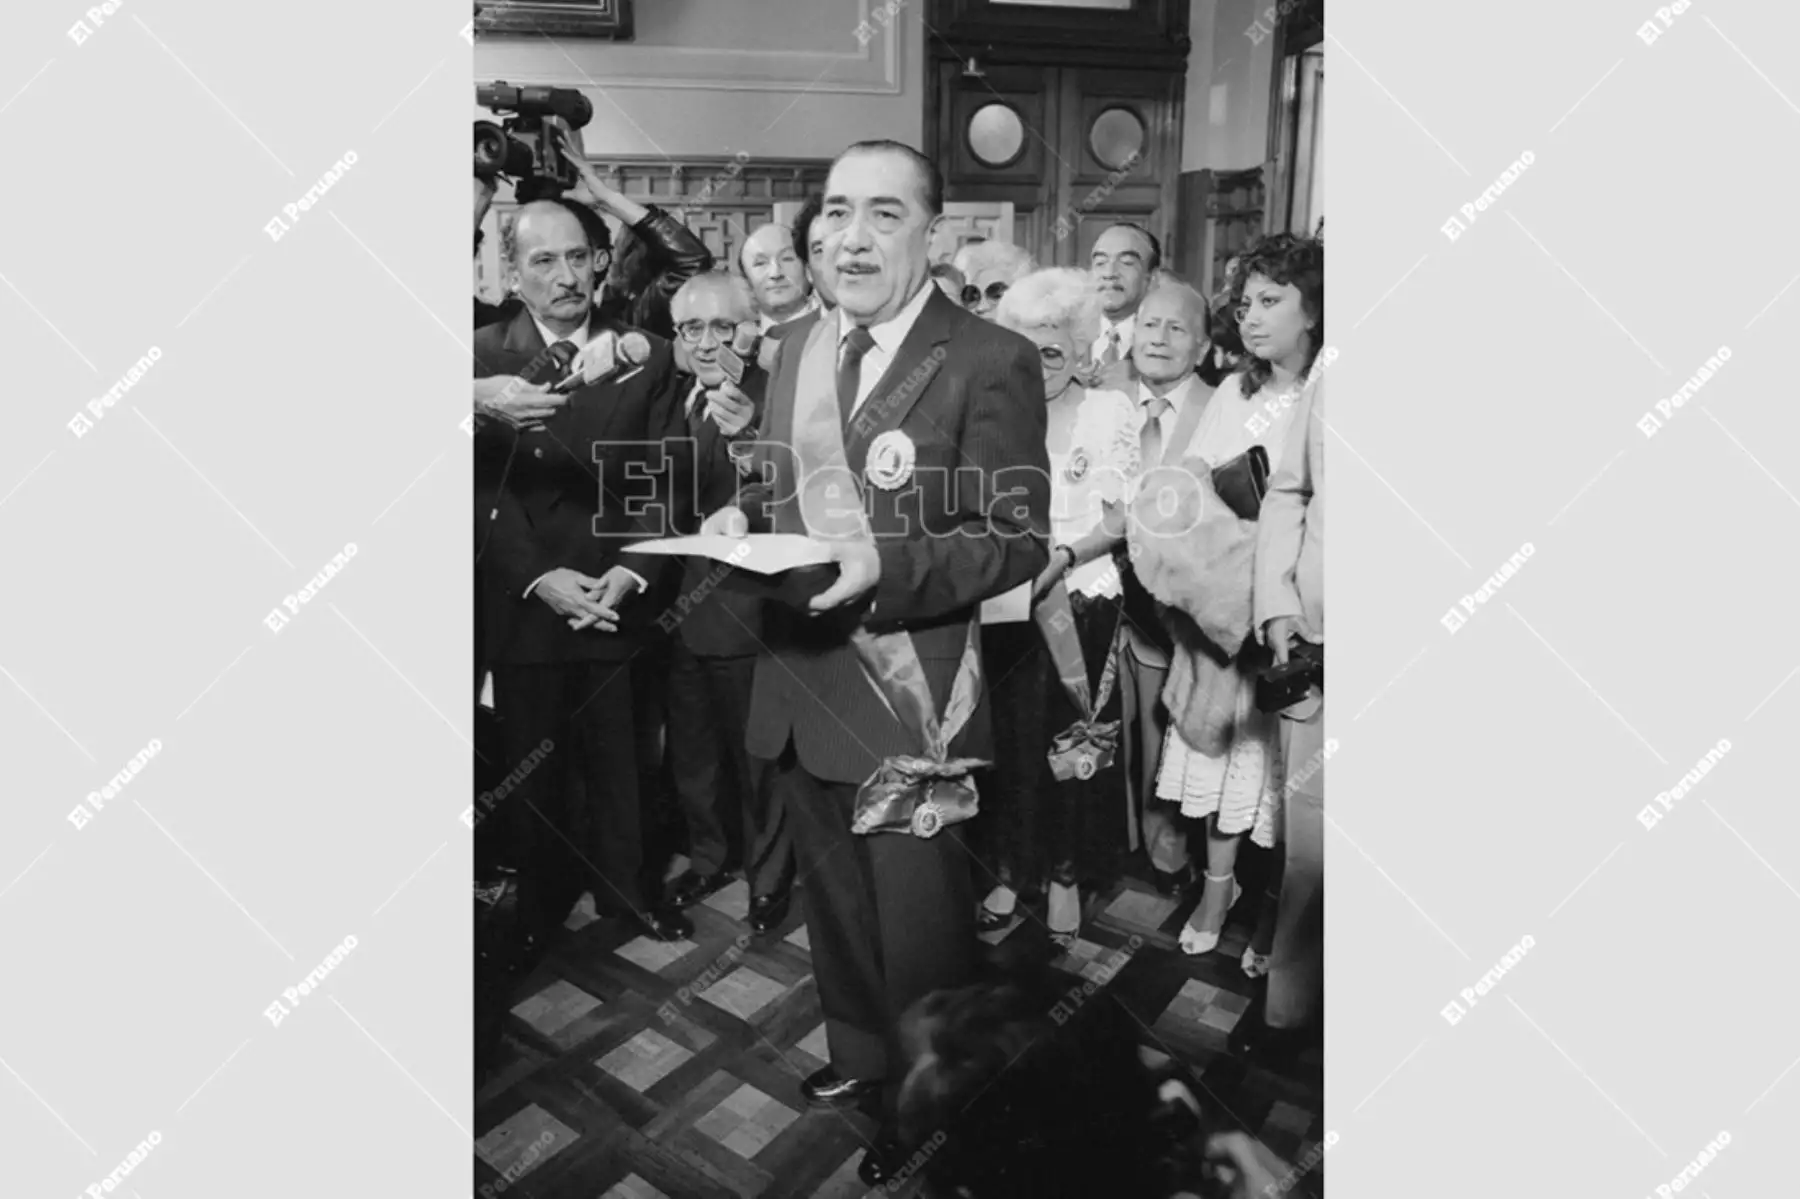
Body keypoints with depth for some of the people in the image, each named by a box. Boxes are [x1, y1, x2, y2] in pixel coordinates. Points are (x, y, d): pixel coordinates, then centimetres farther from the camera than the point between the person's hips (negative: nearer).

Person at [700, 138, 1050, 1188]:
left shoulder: (991, 363, -14)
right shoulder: (799, 352, 8)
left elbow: (1019, 538, -16)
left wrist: (884, 568, -30)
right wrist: (743, 517, -4)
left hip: (910, 704, -7)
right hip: (801, 691, 7)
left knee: (921, 932, 10)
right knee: (836, 904, 25)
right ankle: (858, 1054, 50)